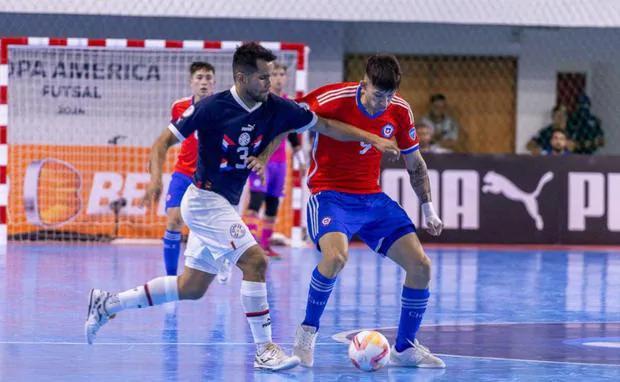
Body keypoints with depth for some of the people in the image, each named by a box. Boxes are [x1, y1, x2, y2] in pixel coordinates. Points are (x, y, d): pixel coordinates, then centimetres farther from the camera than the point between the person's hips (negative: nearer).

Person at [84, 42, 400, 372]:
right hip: (204, 200, -8)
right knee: (255, 260, -20)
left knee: (192, 287, 13)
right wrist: (156, 178, -29)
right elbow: (164, 141, -12)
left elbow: (325, 126, 4)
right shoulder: (211, 108, -18)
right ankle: (264, 350, -13)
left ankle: (108, 304, 25)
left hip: (224, 205, 8)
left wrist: (372, 139, -2)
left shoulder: (274, 108, -4)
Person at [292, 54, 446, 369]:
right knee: (335, 256, -34)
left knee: (421, 265, -5)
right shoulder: (332, 99, -18)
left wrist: (428, 208, 10)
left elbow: (415, 165, 12)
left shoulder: (399, 111, -2)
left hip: (373, 199, 5)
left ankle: (404, 348, 12)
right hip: (330, 195, -5)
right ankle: (308, 331, -10)